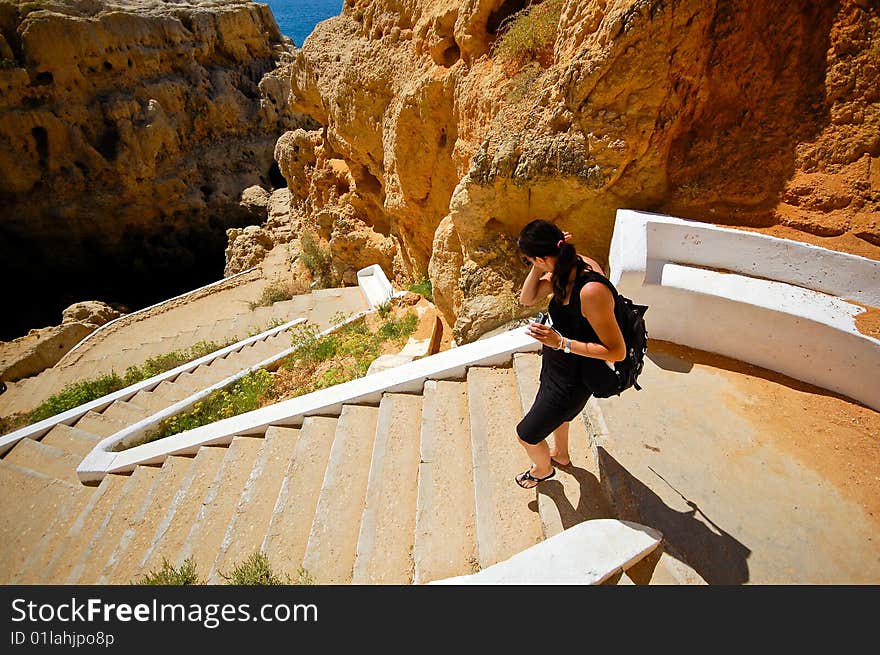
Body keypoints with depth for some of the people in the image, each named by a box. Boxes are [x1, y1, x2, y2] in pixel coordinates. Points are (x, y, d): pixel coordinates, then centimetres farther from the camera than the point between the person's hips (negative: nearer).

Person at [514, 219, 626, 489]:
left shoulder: (591, 291, -39)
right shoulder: (573, 264, -13)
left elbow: (617, 351, -30)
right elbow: (527, 298, -4)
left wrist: (560, 342, -35)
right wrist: (538, 267, -20)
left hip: (573, 377, -8)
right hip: (557, 363, 9)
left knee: (527, 434, 12)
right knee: (556, 411, 36)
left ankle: (544, 469, 47)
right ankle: (561, 454, 67)